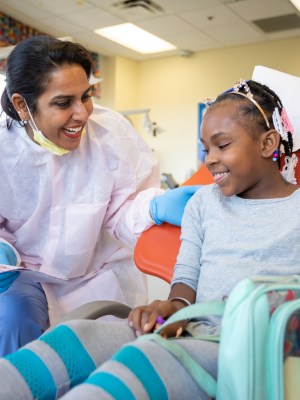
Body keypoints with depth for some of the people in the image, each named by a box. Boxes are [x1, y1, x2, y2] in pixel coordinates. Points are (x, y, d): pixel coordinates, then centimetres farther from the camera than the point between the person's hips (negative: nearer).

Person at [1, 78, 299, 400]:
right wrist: (178, 305, -6)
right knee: (79, 335, -22)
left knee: (144, 356, -34)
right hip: (194, 331, 5)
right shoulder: (204, 201, 21)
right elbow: (187, 273, 16)